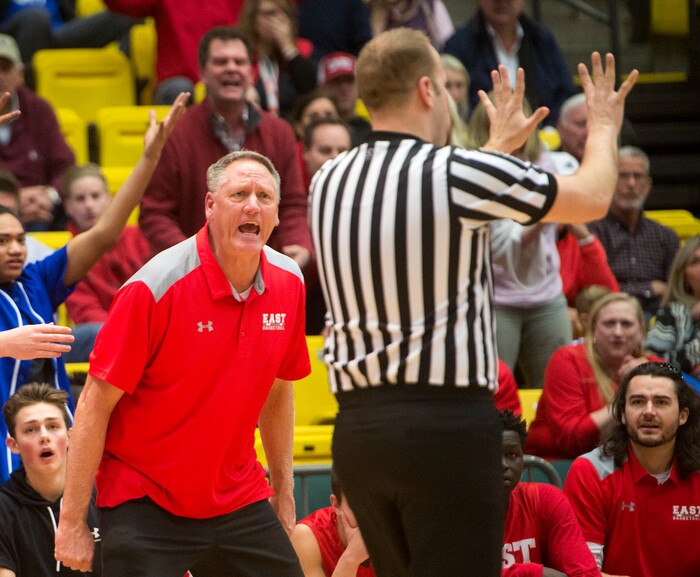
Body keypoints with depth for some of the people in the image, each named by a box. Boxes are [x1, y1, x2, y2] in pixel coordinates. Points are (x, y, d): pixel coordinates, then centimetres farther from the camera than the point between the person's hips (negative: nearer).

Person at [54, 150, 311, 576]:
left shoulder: (288, 282, -1)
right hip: (144, 504, -5)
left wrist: (284, 492, 17)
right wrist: (72, 523, -14)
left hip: (240, 500, 5)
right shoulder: (156, 288, -17)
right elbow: (96, 404, -14)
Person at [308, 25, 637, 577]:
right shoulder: (461, 174, -10)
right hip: (446, 422, -7)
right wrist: (604, 126, 24)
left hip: (357, 427, 7)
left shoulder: (330, 182, 9)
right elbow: (592, 197, 4)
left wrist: (497, 145, 42)